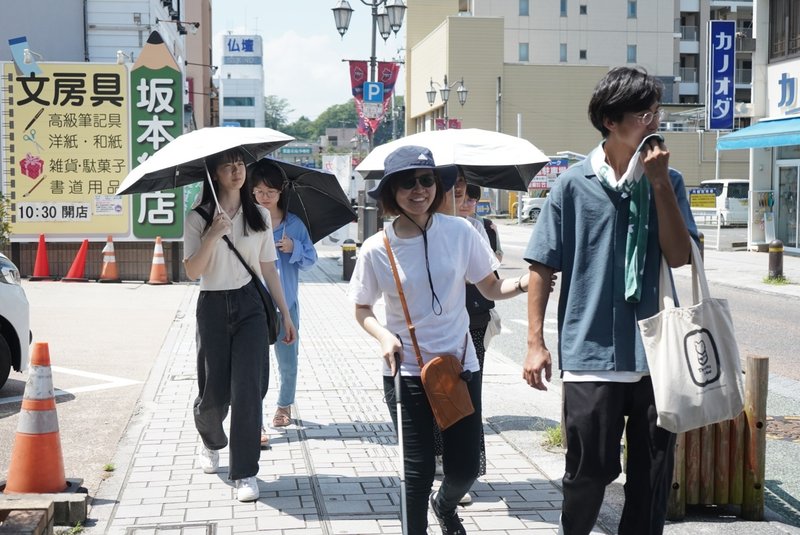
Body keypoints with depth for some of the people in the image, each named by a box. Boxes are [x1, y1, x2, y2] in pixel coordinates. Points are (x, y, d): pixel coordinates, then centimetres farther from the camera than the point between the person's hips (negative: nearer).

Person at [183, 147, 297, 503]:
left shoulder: (259, 216, 7)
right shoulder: (198, 219, -1)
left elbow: (268, 268, 11)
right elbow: (192, 271, -10)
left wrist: (285, 314, 11)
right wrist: (213, 234, -22)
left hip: (249, 306, 1)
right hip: (213, 308, -1)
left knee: (246, 388, -8)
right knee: (213, 392, 6)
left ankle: (245, 473, -1)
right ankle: (211, 443, 40)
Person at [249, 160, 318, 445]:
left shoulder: (294, 224, 4)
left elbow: (311, 259, 6)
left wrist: (294, 249, -12)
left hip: (286, 304, 2)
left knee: (287, 361, 12)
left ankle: (284, 406, 36)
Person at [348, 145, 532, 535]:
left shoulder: (459, 232, -6)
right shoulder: (376, 250, -8)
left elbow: (491, 288, 4)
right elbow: (362, 309, 5)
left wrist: (522, 284, -17)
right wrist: (384, 336, -14)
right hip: (406, 372, -1)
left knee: (465, 467, 7)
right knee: (418, 470, 3)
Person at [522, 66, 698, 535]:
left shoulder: (668, 181, 5)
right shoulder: (574, 185, -2)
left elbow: (680, 256, -6)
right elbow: (542, 268, 0)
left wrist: (658, 183, -11)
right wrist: (536, 343, -4)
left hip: (656, 354, 2)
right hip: (591, 355, -2)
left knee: (653, 478, 9)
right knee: (589, 472, 6)